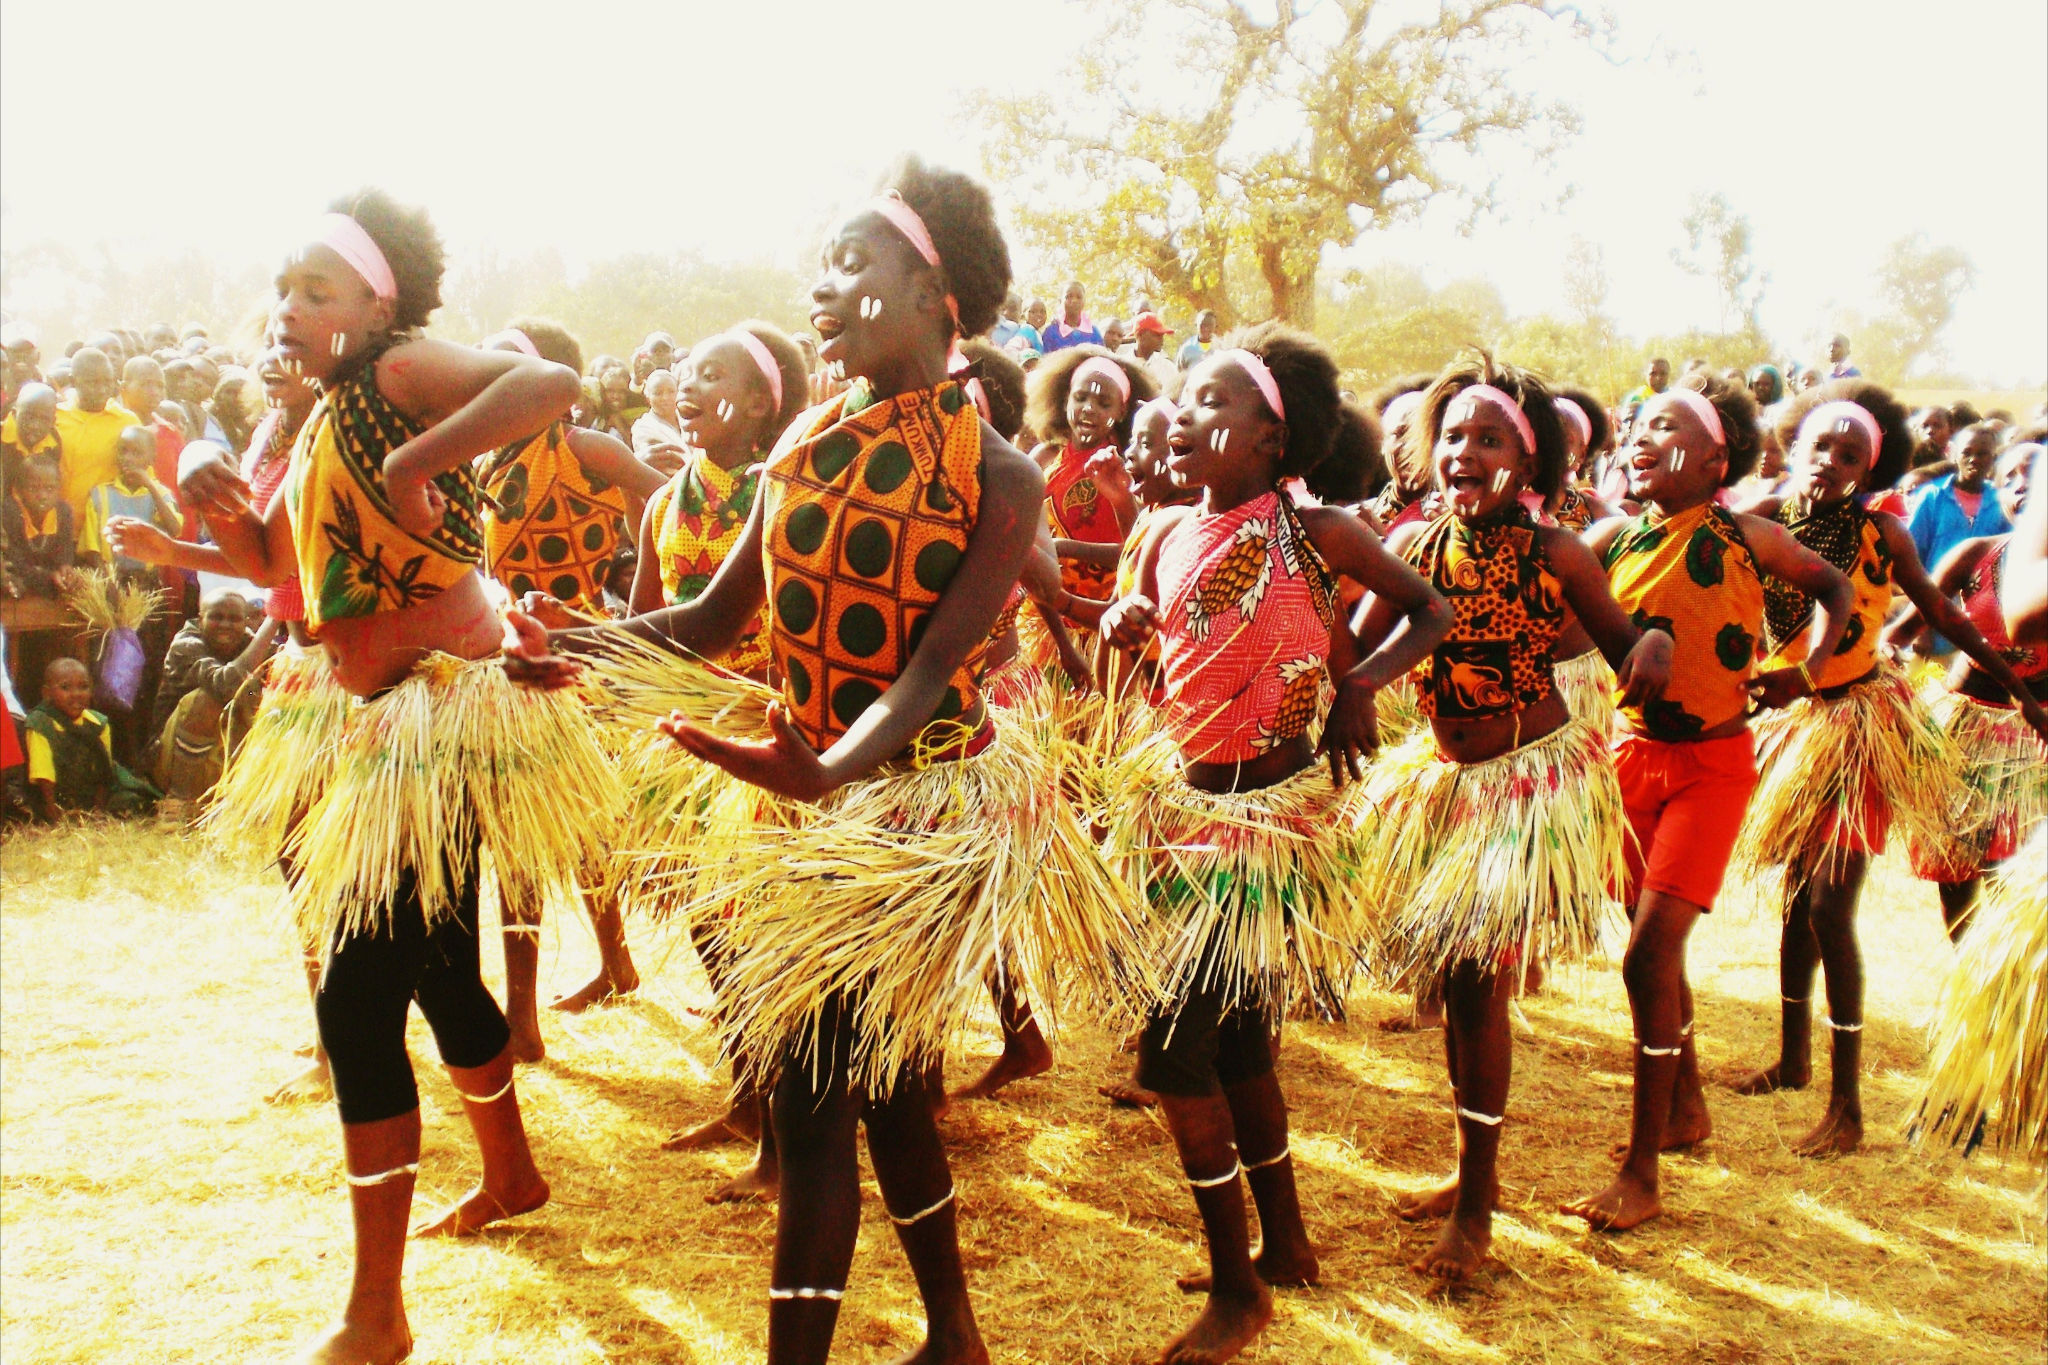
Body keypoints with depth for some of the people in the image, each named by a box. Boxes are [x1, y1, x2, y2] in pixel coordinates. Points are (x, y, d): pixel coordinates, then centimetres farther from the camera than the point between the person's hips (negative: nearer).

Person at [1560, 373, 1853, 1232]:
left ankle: (1640, 1174, -2)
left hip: (1712, 764, -4)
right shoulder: (1615, 539, -1)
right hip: (1634, 754, 4)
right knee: (1655, 947, 15)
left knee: (1647, 952, -12)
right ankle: (1687, 1106, 38)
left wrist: (1808, 670, -2)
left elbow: (1832, 586, 10)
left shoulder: (1744, 539, -6)